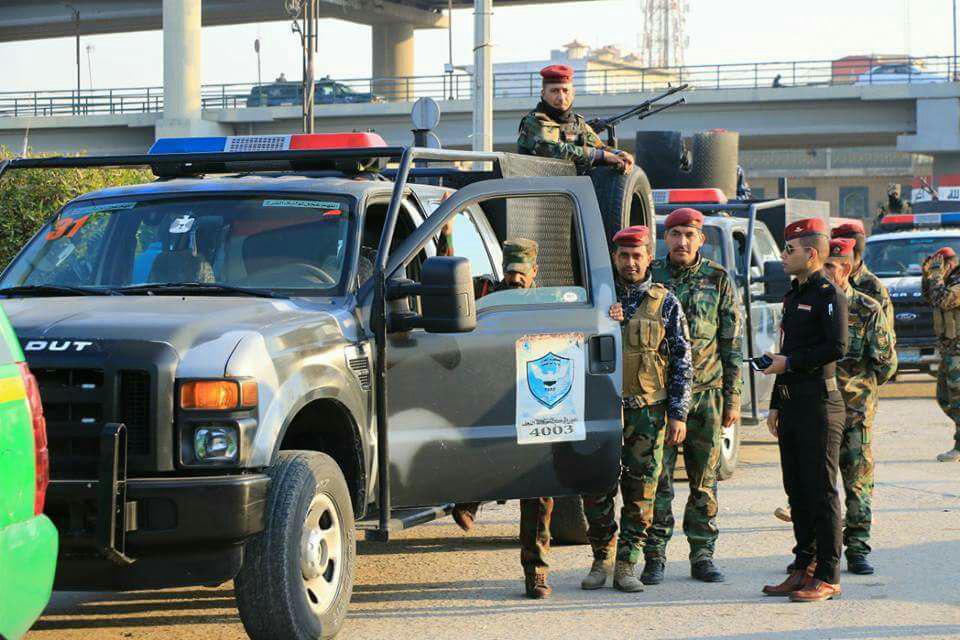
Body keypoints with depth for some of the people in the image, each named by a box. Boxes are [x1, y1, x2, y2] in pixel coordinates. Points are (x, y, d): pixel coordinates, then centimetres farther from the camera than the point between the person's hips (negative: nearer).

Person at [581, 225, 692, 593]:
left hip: (648, 411, -1)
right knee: (596, 490, 0)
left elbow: (682, 362, 5)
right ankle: (601, 559, 14)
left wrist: (678, 414, -2)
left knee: (640, 493, 0)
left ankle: (626, 566, 7)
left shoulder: (666, 304, 6)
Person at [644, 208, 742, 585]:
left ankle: (702, 555, 11)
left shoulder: (718, 280, 6)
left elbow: (731, 342, 8)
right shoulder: (651, 278, 5)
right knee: (658, 478, -3)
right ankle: (655, 557, 2)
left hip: (706, 394, 1)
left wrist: (732, 397, 4)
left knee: (704, 480, 5)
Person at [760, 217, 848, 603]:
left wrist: (789, 363, -14)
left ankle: (827, 578, -3)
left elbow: (836, 348, -19)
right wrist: (775, 405, 22)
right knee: (797, 491, 10)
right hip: (791, 404, 9)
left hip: (819, 402, -9)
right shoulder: (794, 295, 19)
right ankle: (804, 569, 16)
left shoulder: (828, 295, -9)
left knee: (820, 491, -6)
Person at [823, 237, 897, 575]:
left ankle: (857, 551, 6)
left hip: (853, 411, -2)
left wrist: (851, 384, -2)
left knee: (858, 483, 0)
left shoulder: (868, 309, 0)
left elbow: (886, 364, 1)